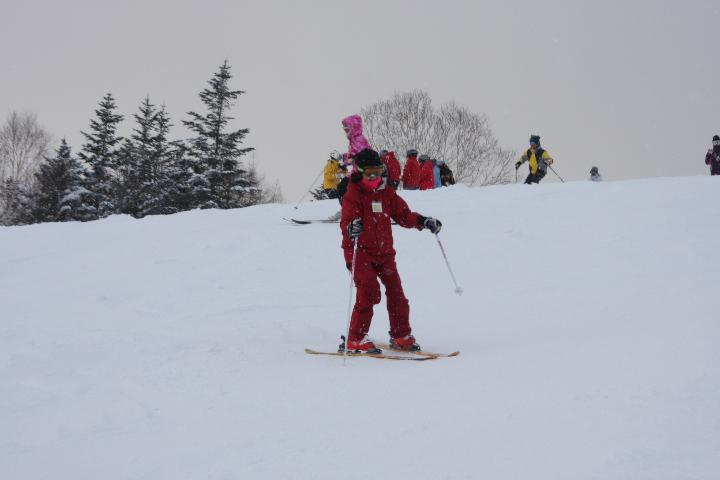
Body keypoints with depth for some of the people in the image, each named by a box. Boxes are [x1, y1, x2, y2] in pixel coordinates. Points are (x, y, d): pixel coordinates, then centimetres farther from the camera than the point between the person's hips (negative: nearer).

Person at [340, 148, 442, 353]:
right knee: (369, 292, -17)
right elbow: (346, 222, -20)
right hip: (360, 252, -6)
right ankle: (355, 340, -7)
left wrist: (423, 221, -2)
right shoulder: (353, 196, -7)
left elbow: (403, 214, 14)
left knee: (396, 292, 5)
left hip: (384, 252, 6)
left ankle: (401, 336, 20)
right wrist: (351, 229, -43)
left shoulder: (387, 194, 10)